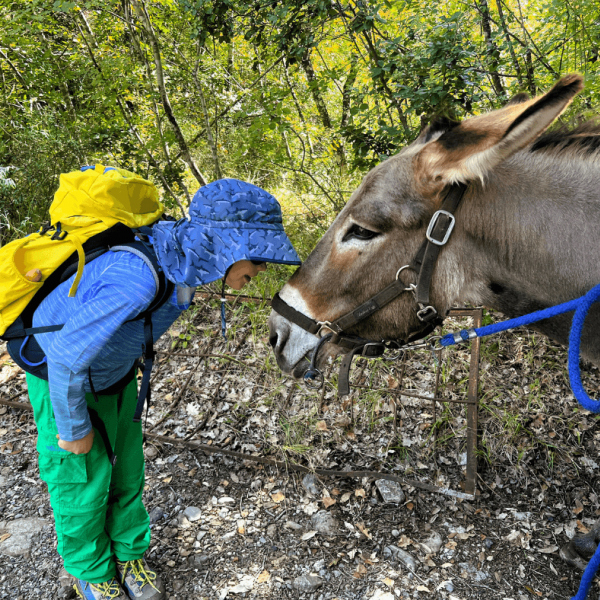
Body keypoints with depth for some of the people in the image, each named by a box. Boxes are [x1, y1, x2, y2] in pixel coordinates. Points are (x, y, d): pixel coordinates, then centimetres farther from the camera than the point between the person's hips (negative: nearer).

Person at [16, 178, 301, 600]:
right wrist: (74, 429, -19)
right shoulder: (140, 276, -44)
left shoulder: (184, 251, -17)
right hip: (60, 373, -6)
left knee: (126, 467, 17)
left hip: (115, 368, 6)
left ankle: (128, 554, 41)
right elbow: (65, 356, -36)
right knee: (84, 477, 11)